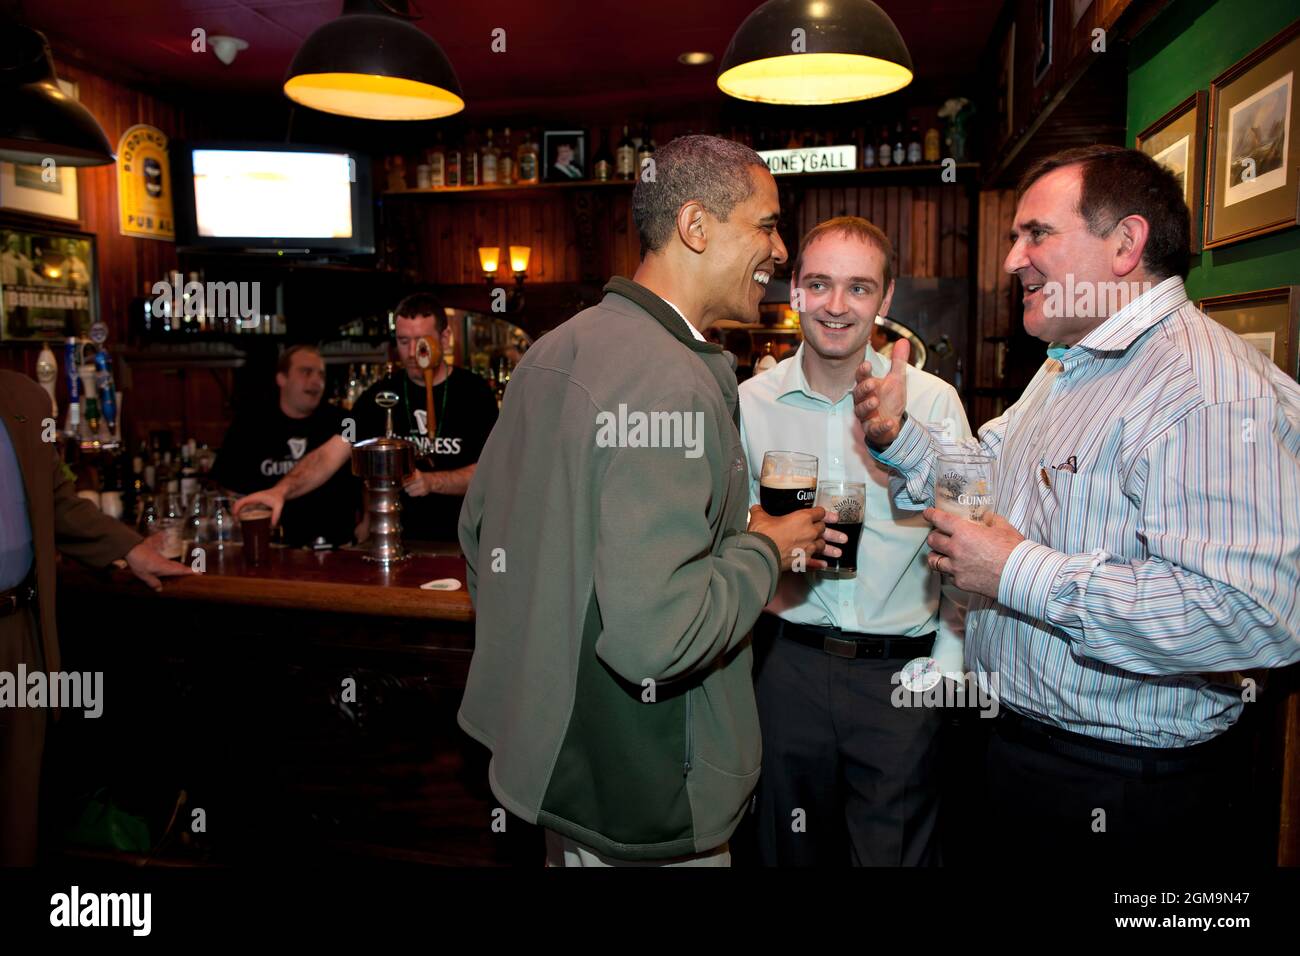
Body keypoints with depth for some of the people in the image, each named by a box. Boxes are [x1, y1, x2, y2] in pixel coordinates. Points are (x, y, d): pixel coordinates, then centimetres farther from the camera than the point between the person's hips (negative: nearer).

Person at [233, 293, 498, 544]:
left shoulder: (473, 393, -2)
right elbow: (330, 455, -5)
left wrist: (432, 481, -18)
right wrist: (282, 489, -22)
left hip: (460, 540, -2)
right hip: (397, 538, 2)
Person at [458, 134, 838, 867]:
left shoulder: (559, 347, 3)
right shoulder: (671, 380, -26)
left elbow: (478, 529, 11)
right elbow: (654, 634, -33)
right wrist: (766, 547, -16)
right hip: (644, 801, -8)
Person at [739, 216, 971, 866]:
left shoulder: (934, 401, -5)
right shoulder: (750, 401, -1)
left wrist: (947, 663, -8)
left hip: (901, 671, -1)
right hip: (788, 660, 2)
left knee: (896, 851, 12)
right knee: (790, 850, 18)